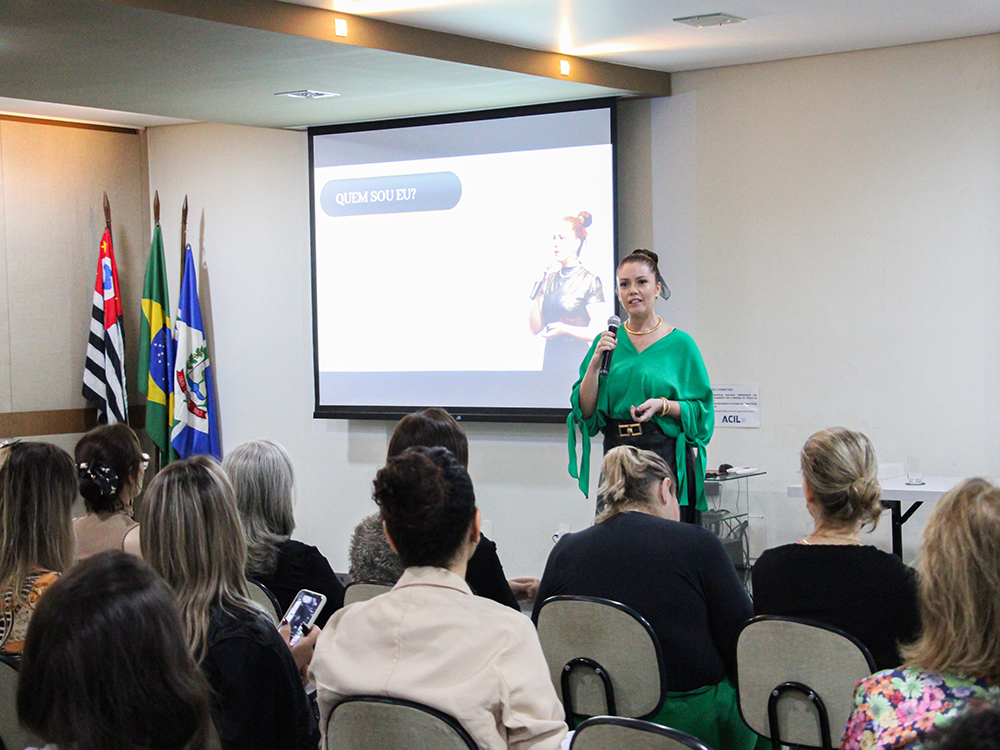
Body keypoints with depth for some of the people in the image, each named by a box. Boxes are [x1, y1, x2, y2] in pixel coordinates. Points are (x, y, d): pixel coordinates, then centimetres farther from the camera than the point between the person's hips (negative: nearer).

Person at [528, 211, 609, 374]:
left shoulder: (590, 281, -4)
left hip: (577, 362, -5)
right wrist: (535, 294, -2)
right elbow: (535, 329, 10)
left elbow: (597, 331, -7)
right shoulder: (549, 278, 11)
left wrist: (565, 329, -19)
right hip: (550, 361, 5)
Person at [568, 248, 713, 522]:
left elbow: (701, 410, 1)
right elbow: (585, 412, 4)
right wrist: (595, 363, -8)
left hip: (666, 457, -3)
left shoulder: (680, 343, 1)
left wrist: (663, 405, -15)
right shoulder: (606, 342, 10)